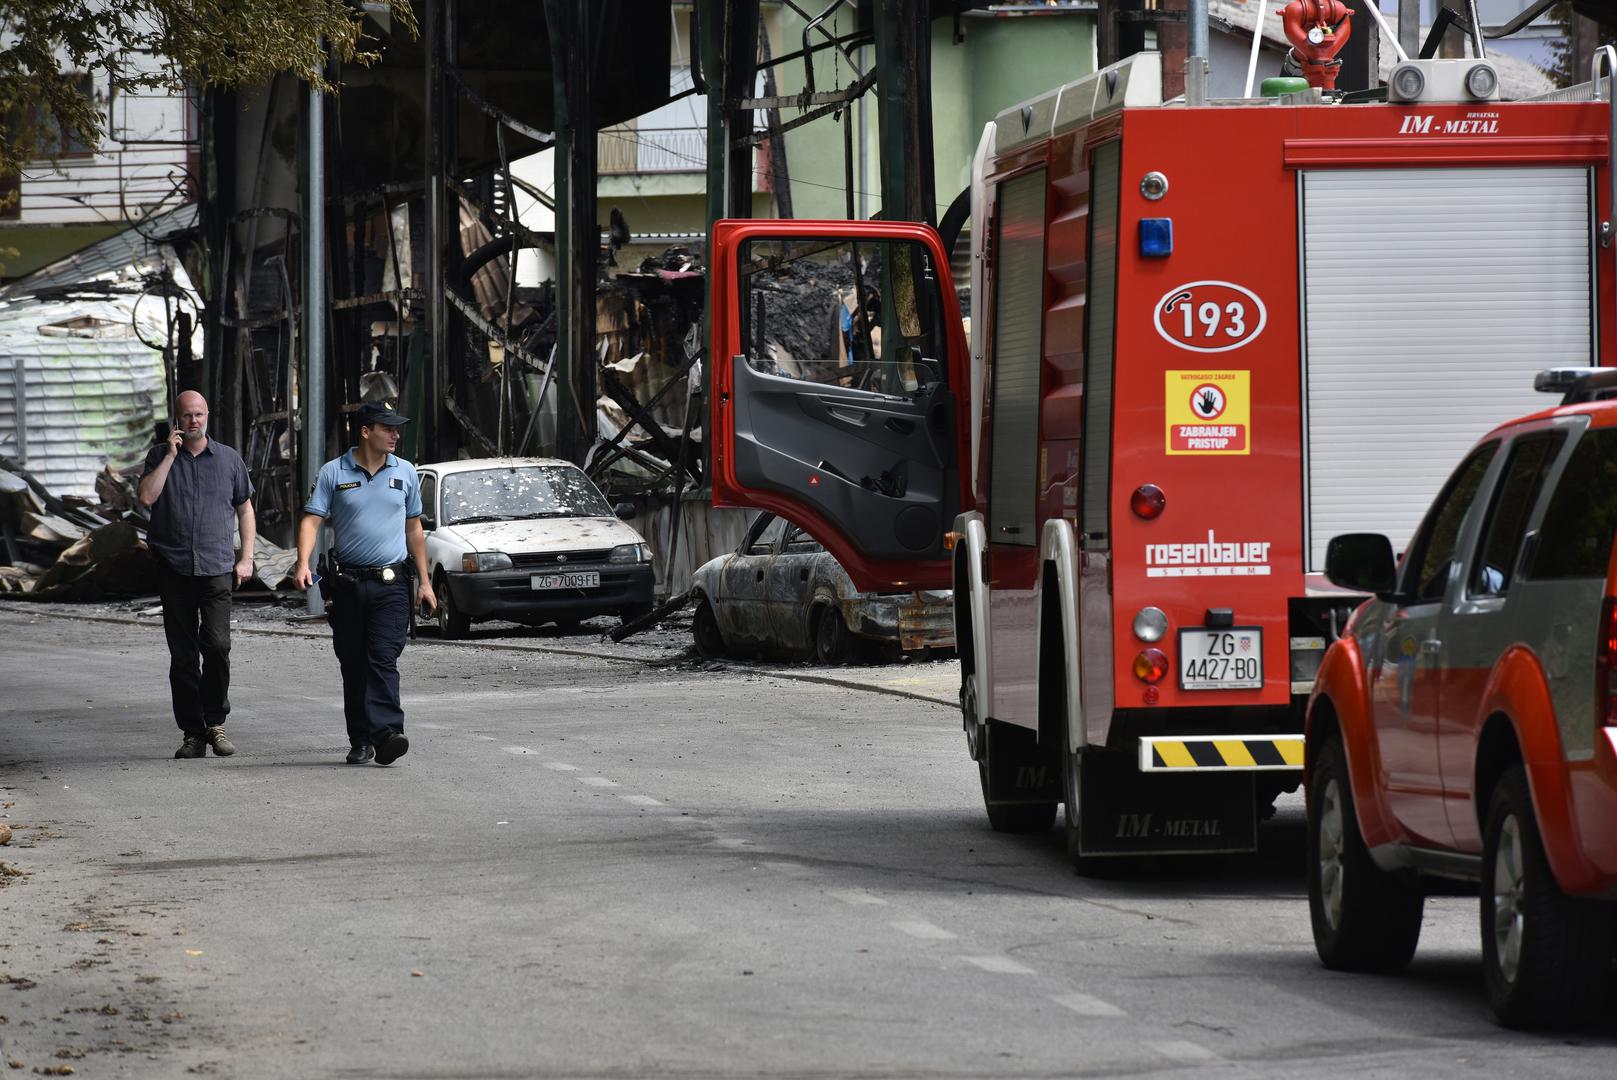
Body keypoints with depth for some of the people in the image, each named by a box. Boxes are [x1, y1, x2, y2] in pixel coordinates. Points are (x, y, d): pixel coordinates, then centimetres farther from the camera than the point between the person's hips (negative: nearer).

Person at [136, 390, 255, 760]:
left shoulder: (228, 459, 10)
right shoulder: (160, 457, 7)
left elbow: (245, 508, 17)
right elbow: (146, 496, -9)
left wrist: (246, 558, 9)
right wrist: (171, 455, -9)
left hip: (216, 567, 0)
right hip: (173, 569, 0)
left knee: (217, 645, -13)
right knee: (182, 654, 2)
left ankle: (215, 723, 0)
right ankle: (192, 732, 7)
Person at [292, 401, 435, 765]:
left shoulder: (405, 472, 9)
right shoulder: (334, 473, 2)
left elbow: (413, 528, 16)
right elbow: (312, 520, -3)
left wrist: (424, 581, 14)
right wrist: (303, 564, -20)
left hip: (391, 584, 0)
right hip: (348, 583, 0)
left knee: (383, 659, -15)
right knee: (353, 666, 5)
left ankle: (385, 732, -25)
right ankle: (361, 741, 12)